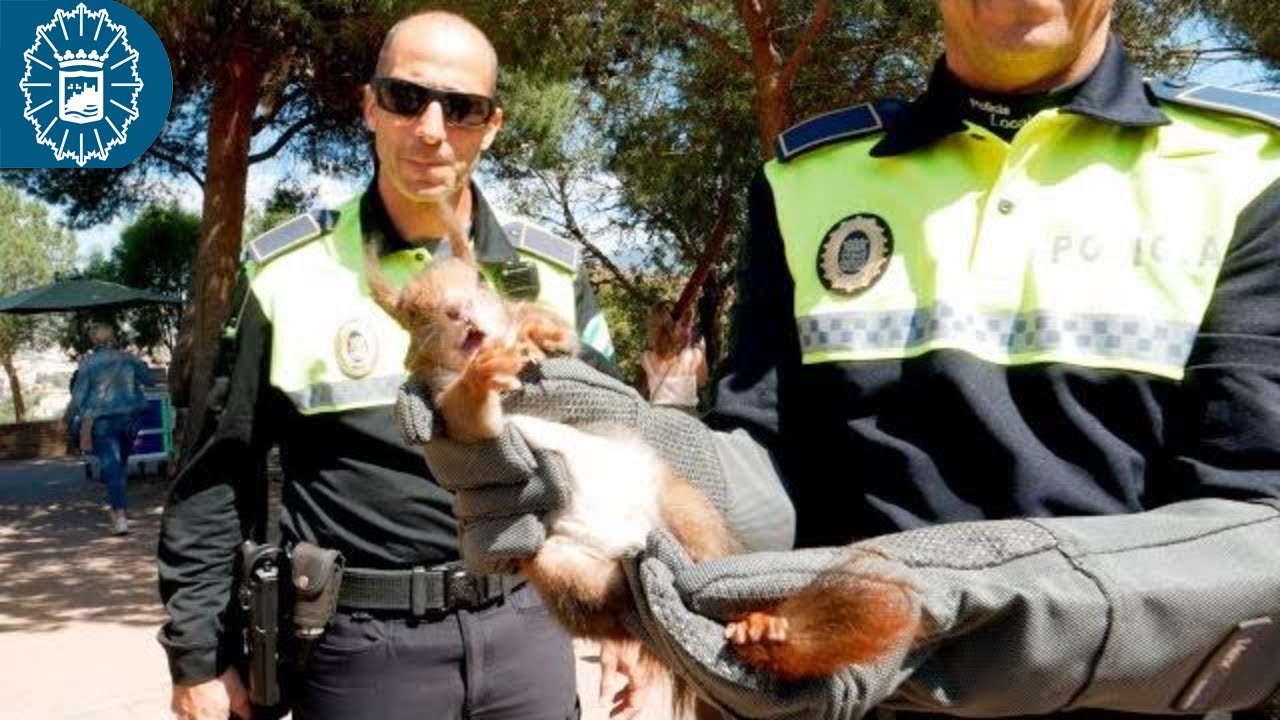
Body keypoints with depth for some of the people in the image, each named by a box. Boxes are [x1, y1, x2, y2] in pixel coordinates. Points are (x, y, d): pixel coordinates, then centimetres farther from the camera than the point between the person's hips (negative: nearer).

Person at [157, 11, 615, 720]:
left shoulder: (551, 274, 2)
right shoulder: (290, 273, -4)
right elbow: (218, 474, 2)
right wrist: (200, 655, 1)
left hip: (525, 630, 3)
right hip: (361, 647, -2)